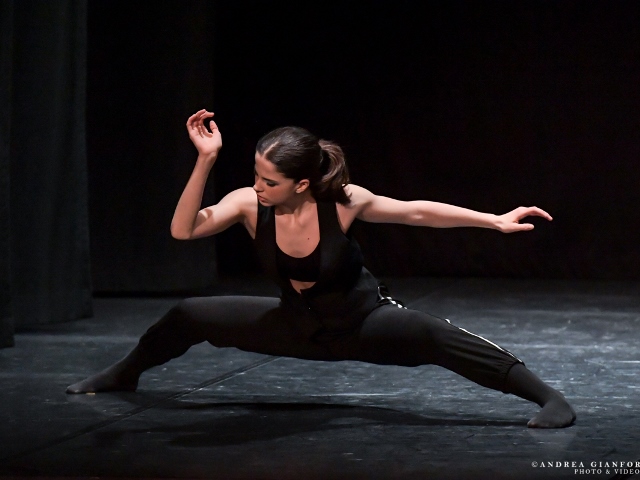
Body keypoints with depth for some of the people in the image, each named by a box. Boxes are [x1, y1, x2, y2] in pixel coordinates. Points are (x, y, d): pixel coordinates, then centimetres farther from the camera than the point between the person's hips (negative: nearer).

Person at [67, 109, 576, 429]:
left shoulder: (343, 202, -27)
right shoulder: (250, 204, -21)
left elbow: (417, 212, -17)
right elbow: (183, 230, -31)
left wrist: (497, 221, -19)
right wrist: (205, 160, -43)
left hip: (363, 319, -4)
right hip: (298, 324, 4)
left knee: (434, 337, -34)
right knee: (191, 316, 3)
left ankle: (548, 397, -31)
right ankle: (123, 374, 34)